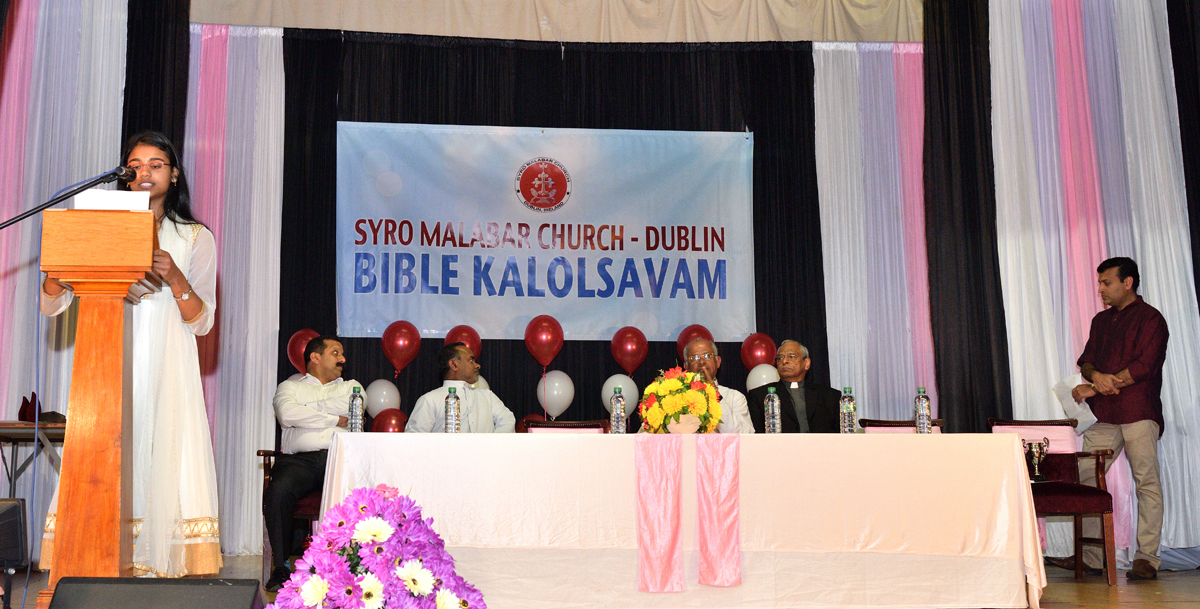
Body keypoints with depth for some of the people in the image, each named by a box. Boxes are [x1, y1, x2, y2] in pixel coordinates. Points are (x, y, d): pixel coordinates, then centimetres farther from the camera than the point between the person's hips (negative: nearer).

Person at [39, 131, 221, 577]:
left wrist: (174, 278, -13)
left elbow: (202, 323, 4)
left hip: (166, 370, -1)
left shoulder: (195, 237, 10)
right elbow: (51, 305, 11)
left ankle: (159, 567, -5)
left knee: (162, 460, -9)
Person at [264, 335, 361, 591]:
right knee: (278, 492, -34)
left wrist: (307, 408, 8)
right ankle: (281, 568, -23)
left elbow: (356, 406, 4)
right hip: (299, 459, -1)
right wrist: (335, 420, 3)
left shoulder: (351, 387, 29)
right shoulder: (290, 387, 23)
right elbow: (287, 414, 0)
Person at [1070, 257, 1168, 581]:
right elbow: (1086, 360, 15)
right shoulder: (1101, 320, 21)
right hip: (1105, 415, 6)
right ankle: (1089, 555, 6)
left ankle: (1147, 557, 0)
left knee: (1147, 481, -5)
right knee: (1084, 478, 0)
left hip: (1139, 412, -6)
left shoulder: (1150, 318, -1)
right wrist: (1095, 376, -11)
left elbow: (1144, 366, -11)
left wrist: (1092, 389, -11)